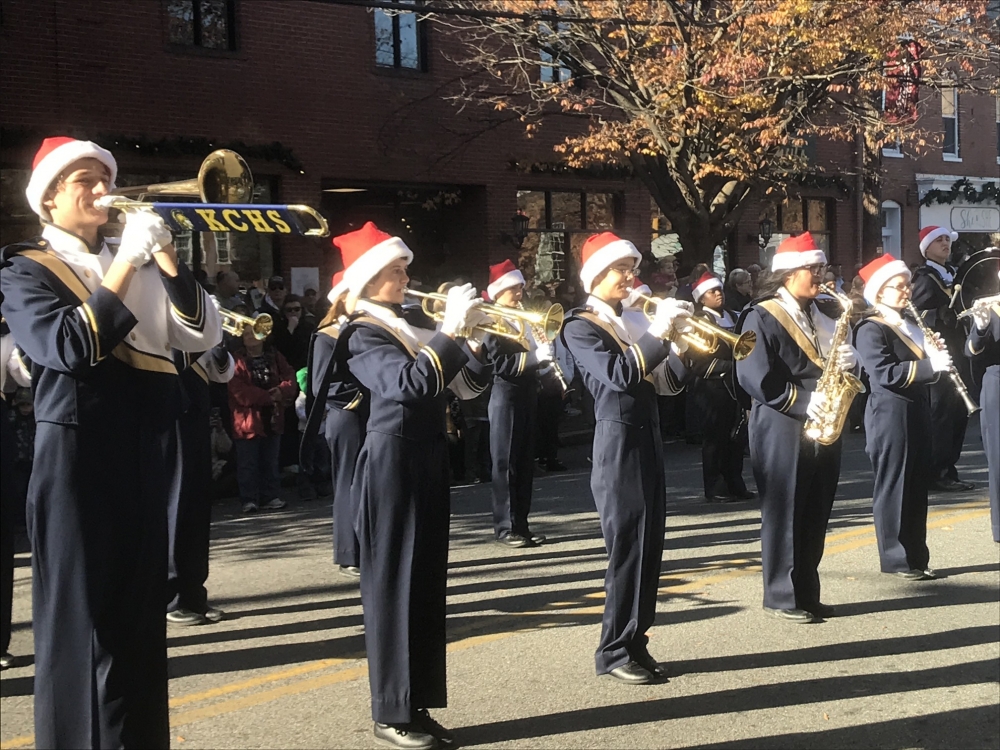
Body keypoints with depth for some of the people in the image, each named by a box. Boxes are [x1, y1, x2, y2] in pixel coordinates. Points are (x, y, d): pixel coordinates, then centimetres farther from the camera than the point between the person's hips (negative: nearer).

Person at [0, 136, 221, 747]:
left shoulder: (141, 266, 16)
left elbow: (205, 335, 4)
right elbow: (68, 348, -19)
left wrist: (163, 256, -7)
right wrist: (126, 261, -19)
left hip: (150, 457, 6)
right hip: (79, 456, -5)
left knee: (141, 613, 12)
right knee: (82, 617, -1)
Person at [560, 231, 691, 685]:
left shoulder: (634, 321, 15)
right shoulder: (581, 327, -7)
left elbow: (666, 379, 12)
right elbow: (618, 375, -22)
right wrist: (658, 332, -23)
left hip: (648, 442, 7)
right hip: (618, 446, -7)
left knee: (649, 549, 8)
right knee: (627, 549, -5)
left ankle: (635, 643, 17)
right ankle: (614, 652, 4)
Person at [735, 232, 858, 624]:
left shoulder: (825, 314, 15)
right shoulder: (761, 317, -8)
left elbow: (836, 362, 20)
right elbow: (754, 376, -17)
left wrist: (848, 362, -4)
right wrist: (803, 401, -20)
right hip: (782, 430, -7)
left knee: (815, 516, 10)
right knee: (783, 514, -1)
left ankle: (807, 594, 19)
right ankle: (782, 597, 8)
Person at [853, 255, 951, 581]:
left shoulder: (910, 326, 16)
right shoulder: (870, 329, -11)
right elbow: (884, 373, -22)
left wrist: (937, 356, 1)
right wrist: (929, 365, -23)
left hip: (917, 413, 8)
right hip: (890, 415, -8)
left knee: (917, 486, 10)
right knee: (893, 486, -2)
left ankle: (917, 556, 17)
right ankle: (896, 559, 4)